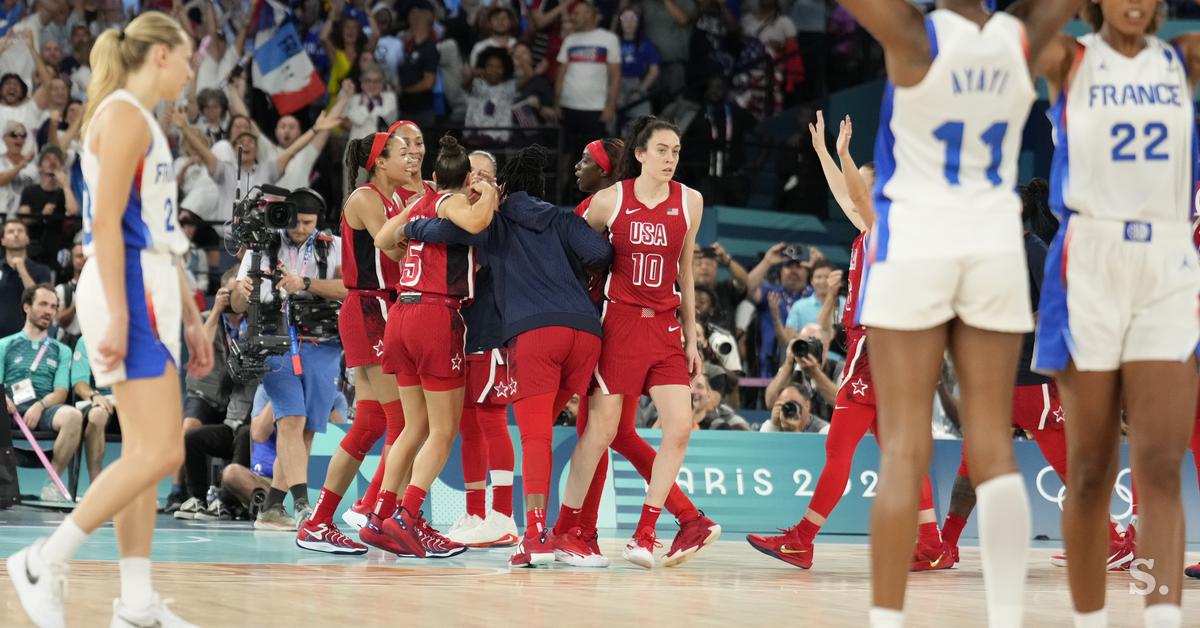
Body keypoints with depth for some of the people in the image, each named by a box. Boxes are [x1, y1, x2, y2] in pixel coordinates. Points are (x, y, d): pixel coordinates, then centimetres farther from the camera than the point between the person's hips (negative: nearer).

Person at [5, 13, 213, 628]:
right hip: (128, 289, -10)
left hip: (151, 289, 10)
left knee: (144, 454, 7)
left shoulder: (142, 121, 20)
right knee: (159, 452, -13)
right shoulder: (123, 114, -10)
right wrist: (116, 316, -23)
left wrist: (190, 317, 23)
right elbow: (107, 222, -18)